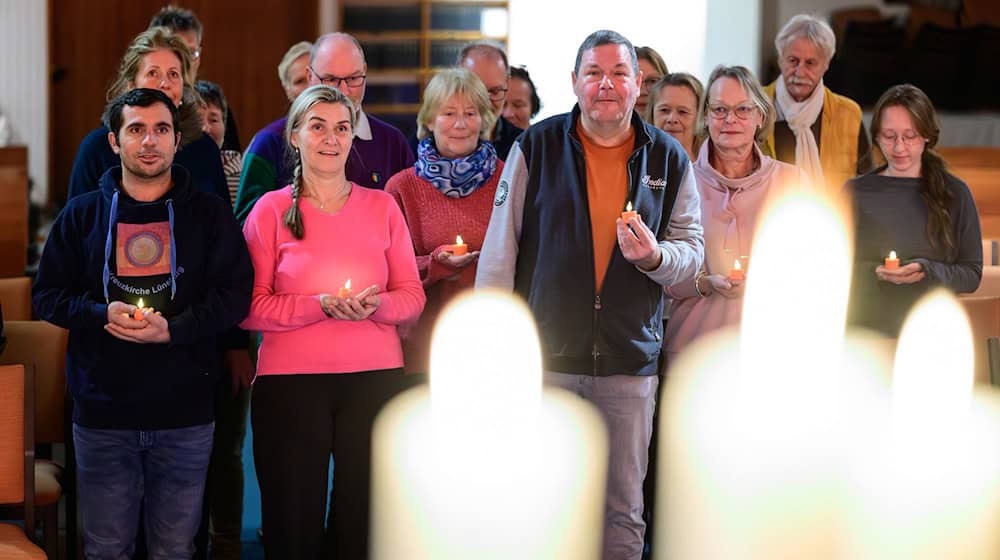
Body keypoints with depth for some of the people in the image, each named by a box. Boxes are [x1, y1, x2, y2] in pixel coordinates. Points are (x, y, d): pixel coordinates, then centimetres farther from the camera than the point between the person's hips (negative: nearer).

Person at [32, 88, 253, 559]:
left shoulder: (209, 213, 4)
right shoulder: (82, 214, 7)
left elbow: (235, 294, -2)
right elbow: (46, 296, 6)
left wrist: (174, 329, -18)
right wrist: (101, 313, -14)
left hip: (185, 413, 0)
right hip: (102, 410, 1)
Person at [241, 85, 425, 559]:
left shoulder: (382, 206, 9)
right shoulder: (272, 210, 2)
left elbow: (412, 295, 8)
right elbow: (250, 307, -4)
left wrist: (375, 305, -13)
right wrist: (321, 306, -16)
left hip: (375, 377, 2)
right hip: (290, 380, -2)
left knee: (367, 521, 4)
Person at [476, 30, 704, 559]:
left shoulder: (668, 158, 6)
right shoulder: (536, 147, 1)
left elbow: (692, 251, 9)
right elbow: (500, 248, 1)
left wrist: (655, 256, -15)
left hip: (631, 360, 2)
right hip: (543, 356, -1)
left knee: (623, 510, 7)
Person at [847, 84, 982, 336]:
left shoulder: (955, 193, 3)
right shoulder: (856, 192, 3)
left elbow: (972, 275, 2)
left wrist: (926, 271, -15)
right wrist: (872, 273, -17)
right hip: (867, 331, 0)